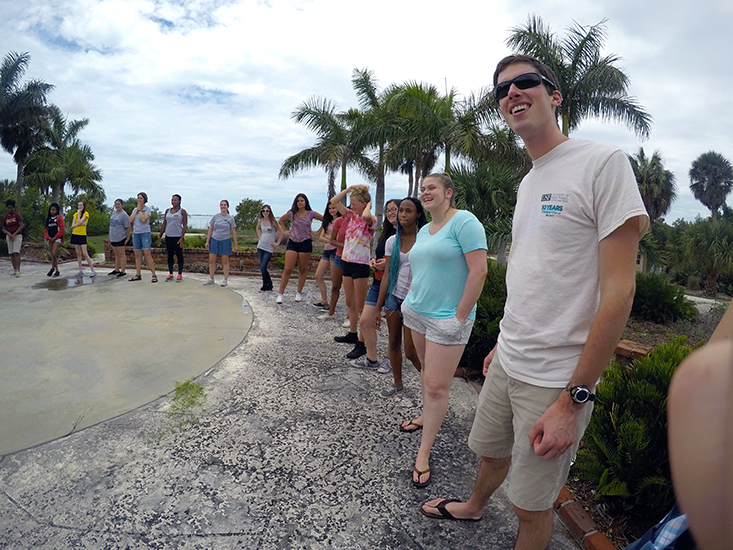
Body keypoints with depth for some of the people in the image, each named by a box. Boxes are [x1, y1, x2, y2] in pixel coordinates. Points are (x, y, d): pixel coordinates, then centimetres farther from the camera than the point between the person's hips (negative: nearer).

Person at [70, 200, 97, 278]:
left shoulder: (86, 214, -6)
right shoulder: (75, 214, 9)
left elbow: (79, 222, -19)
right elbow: (72, 226, 1)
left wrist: (79, 213, -10)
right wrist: (82, 223, -14)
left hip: (82, 235, -6)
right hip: (75, 235, 6)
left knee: (85, 254, -11)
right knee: (78, 254, 7)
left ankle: (93, 271, -9)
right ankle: (80, 270, 11)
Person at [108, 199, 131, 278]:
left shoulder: (124, 215, -12)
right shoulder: (113, 213, 13)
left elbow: (128, 227, -13)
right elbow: (111, 225, 19)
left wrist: (127, 238, -14)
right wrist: (110, 237, 19)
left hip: (120, 238, -8)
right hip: (113, 238, 8)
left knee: (121, 254, -4)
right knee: (116, 254, 16)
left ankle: (123, 272, -1)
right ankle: (116, 270, 26)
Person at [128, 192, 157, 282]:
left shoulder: (147, 209, -2)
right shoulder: (134, 209, 14)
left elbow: (143, 219, -17)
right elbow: (130, 220, 1)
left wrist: (140, 210, -7)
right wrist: (136, 210, -1)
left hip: (145, 233, -6)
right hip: (136, 234, 6)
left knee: (148, 255, -12)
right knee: (137, 255, 9)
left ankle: (154, 275, -9)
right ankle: (138, 275, 16)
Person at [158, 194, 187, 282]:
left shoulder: (182, 212, -1)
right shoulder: (167, 211, 13)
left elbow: (184, 226, -6)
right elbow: (164, 224, 16)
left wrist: (182, 238, -15)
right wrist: (160, 236, 12)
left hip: (178, 236, -5)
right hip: (168, 236, 5)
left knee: (179, 255, -1)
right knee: (169, 255, 7)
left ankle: (180, 274, 6)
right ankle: (170, 274, 15)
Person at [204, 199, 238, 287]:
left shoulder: (230, 218, 1)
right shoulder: (215, 217, 4)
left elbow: (233, 232, 2)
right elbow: (210, 229, 7)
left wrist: (235, 245, 0)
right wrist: (207, 241, 1)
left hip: (225, 241, -2)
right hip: (214, 240, 2)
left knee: (225, 262, 3)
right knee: (211, 261, 4)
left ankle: (225, 280, 12)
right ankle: (211, 279, 17)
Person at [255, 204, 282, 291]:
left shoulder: (273, 221, -9)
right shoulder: (260, 221, 5)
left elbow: (281, 231, -4)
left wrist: (278, 243, -4)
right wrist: (260, 237, 13)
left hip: (269, 248, -5)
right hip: (260, 246, 5)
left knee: (263, 268, -10)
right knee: (262, 268, 7)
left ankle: (269, 285, 7)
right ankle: (265, 284, 20)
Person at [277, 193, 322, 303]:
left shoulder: (311, 214, 0)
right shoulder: (291, 213, 4)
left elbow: (325, 220, 9)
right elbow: (281, 219, 22)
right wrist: (284, 230, 11)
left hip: (305, 243, 0)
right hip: (292, 242, 0)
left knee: (302, 270, 8)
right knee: (287, 270, -6)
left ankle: (299, 293, 21)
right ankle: (280, 294, 0)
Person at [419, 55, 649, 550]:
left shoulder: (604, 163, -14)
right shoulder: (528, 183, 10)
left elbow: (618, 291, -19)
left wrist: (573, 399, -19)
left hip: (555, 378, -7)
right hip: (508, 362, 7)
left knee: (532, 507, 10)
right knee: (492, 451, 28)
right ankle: (474, 507, 56)